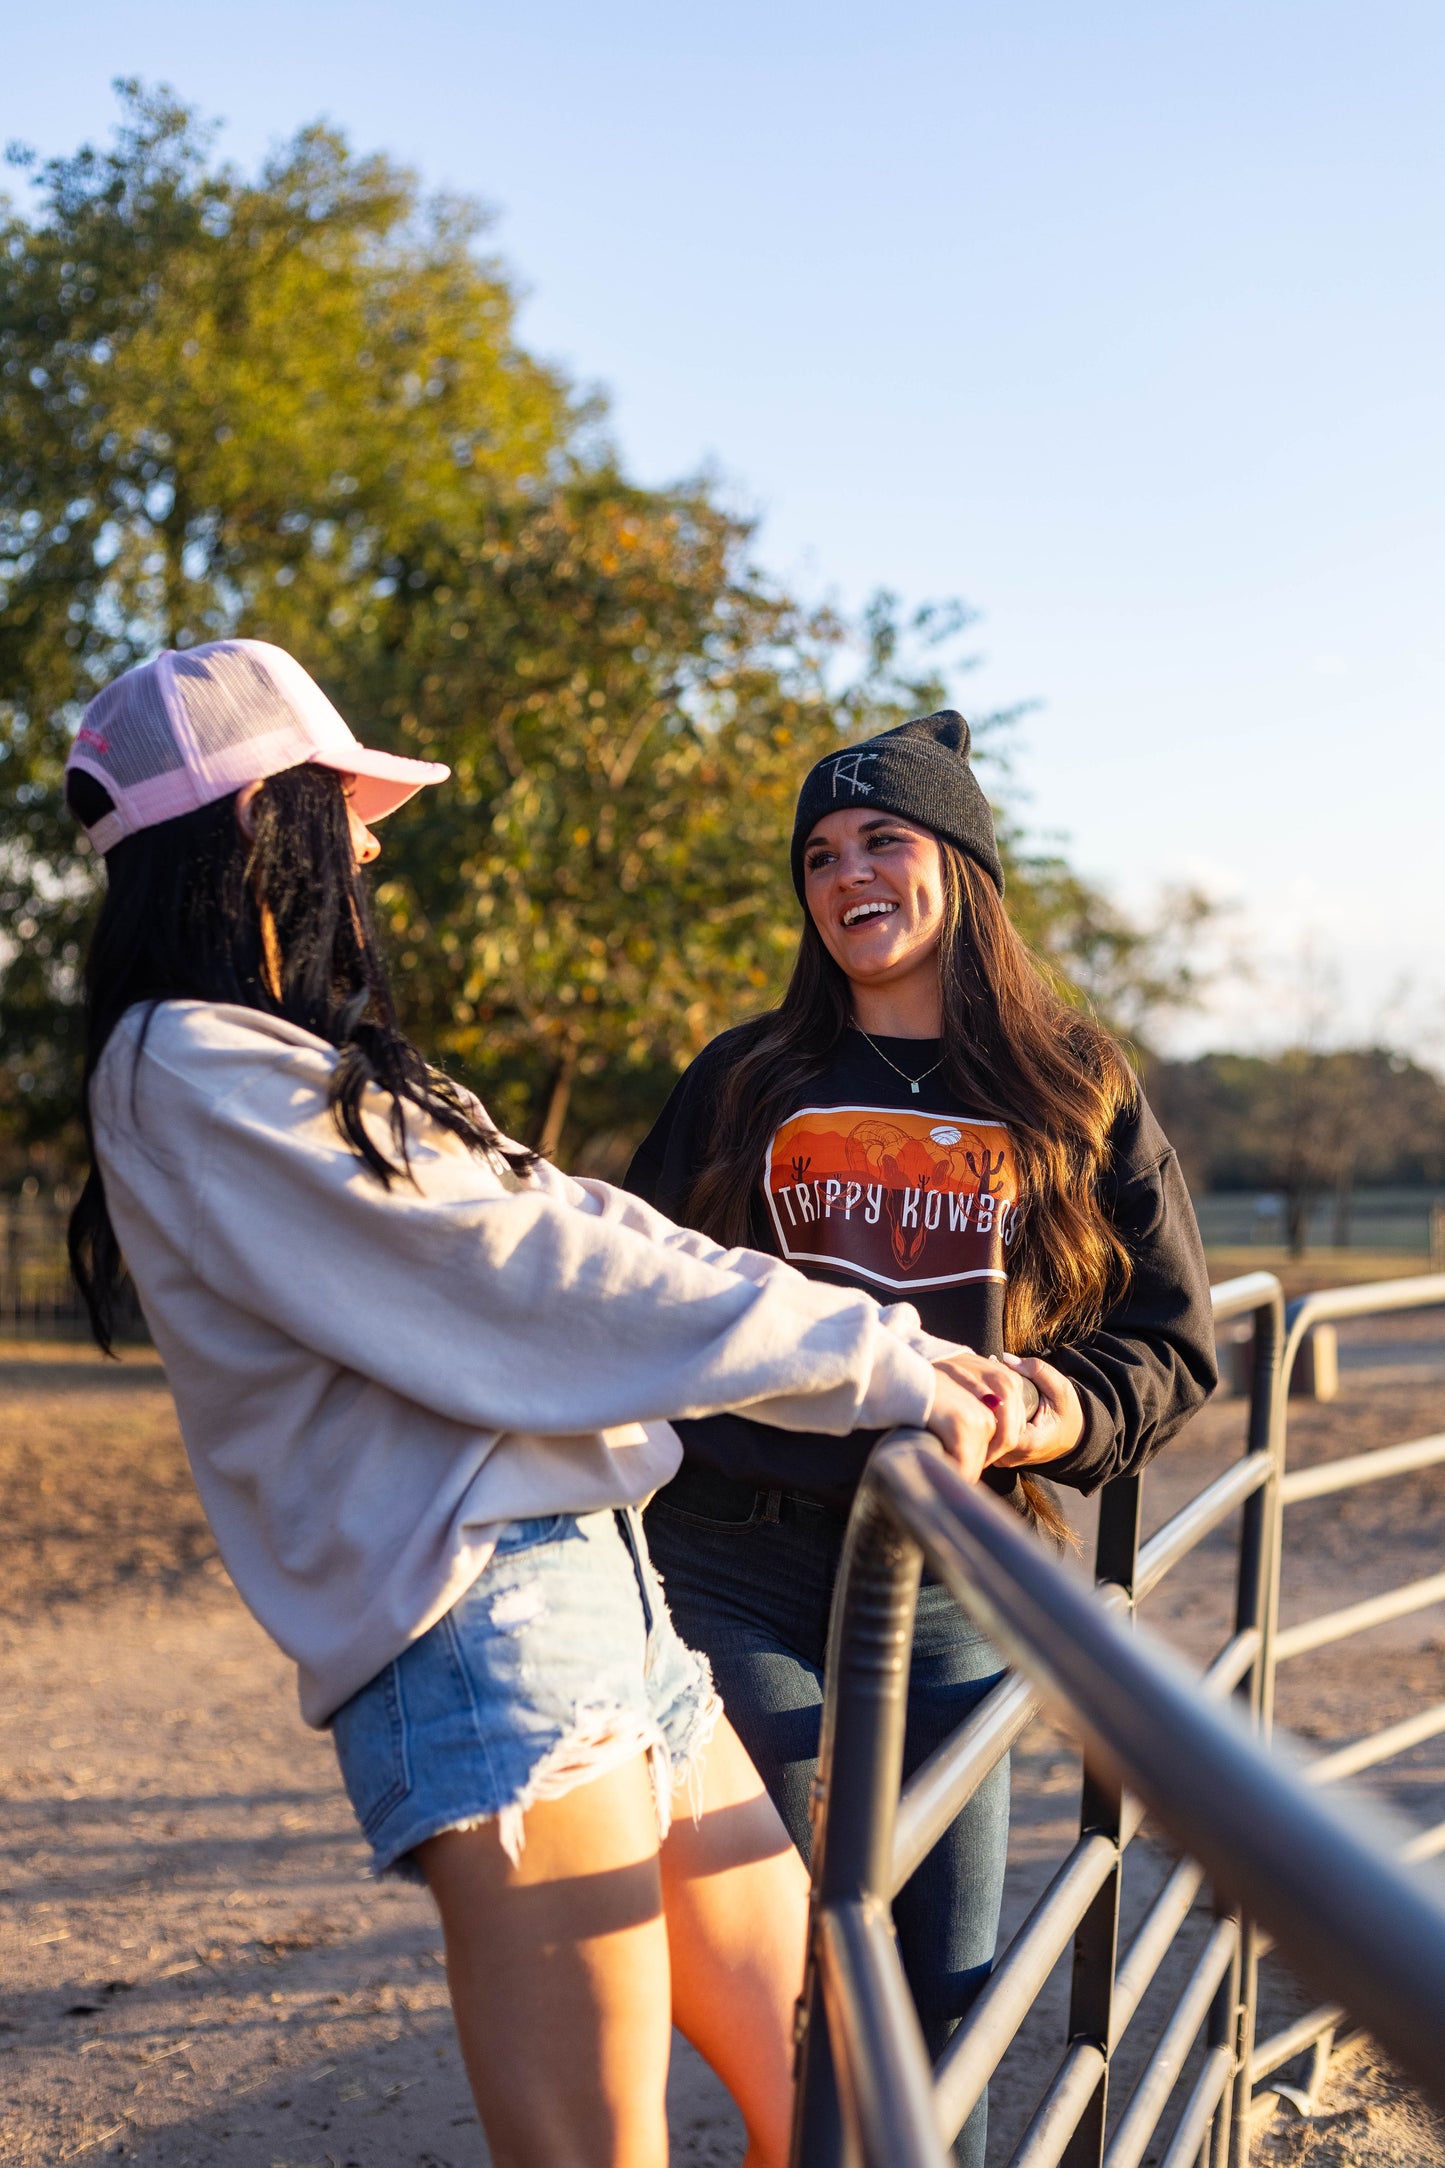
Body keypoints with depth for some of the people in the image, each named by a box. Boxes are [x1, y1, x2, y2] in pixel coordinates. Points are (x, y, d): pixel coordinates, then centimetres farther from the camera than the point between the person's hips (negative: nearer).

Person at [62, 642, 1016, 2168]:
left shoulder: (289, 1063, 21)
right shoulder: (188, 1073, -9)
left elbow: (538, 1251, 20)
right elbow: (525, 1270, -13)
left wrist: (903, 1360, 19)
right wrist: (874, 1359, -7)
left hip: (600, 1589, 10)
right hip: (485, 1628, -10)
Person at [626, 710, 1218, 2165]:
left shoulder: (1078, 1091, 5)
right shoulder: (742, 1085, 9)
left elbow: (1170, 1335, 4)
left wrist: (1069, 1414, -16)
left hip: (948, 1579, 0)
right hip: (736, 1566, 1)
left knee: (943, 1975, 6)